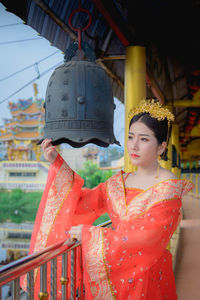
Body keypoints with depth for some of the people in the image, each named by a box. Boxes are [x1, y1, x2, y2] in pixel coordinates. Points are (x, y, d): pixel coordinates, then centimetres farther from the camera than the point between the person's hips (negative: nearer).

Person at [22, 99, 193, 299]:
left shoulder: (170, 187, -16)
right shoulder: (120, 181, 5)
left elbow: (147, 237, -23)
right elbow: (84, 201, 2)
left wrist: (89, 233, -17)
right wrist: (57, 163, -3)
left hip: (146, 280, -5)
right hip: (112, 274, 6)